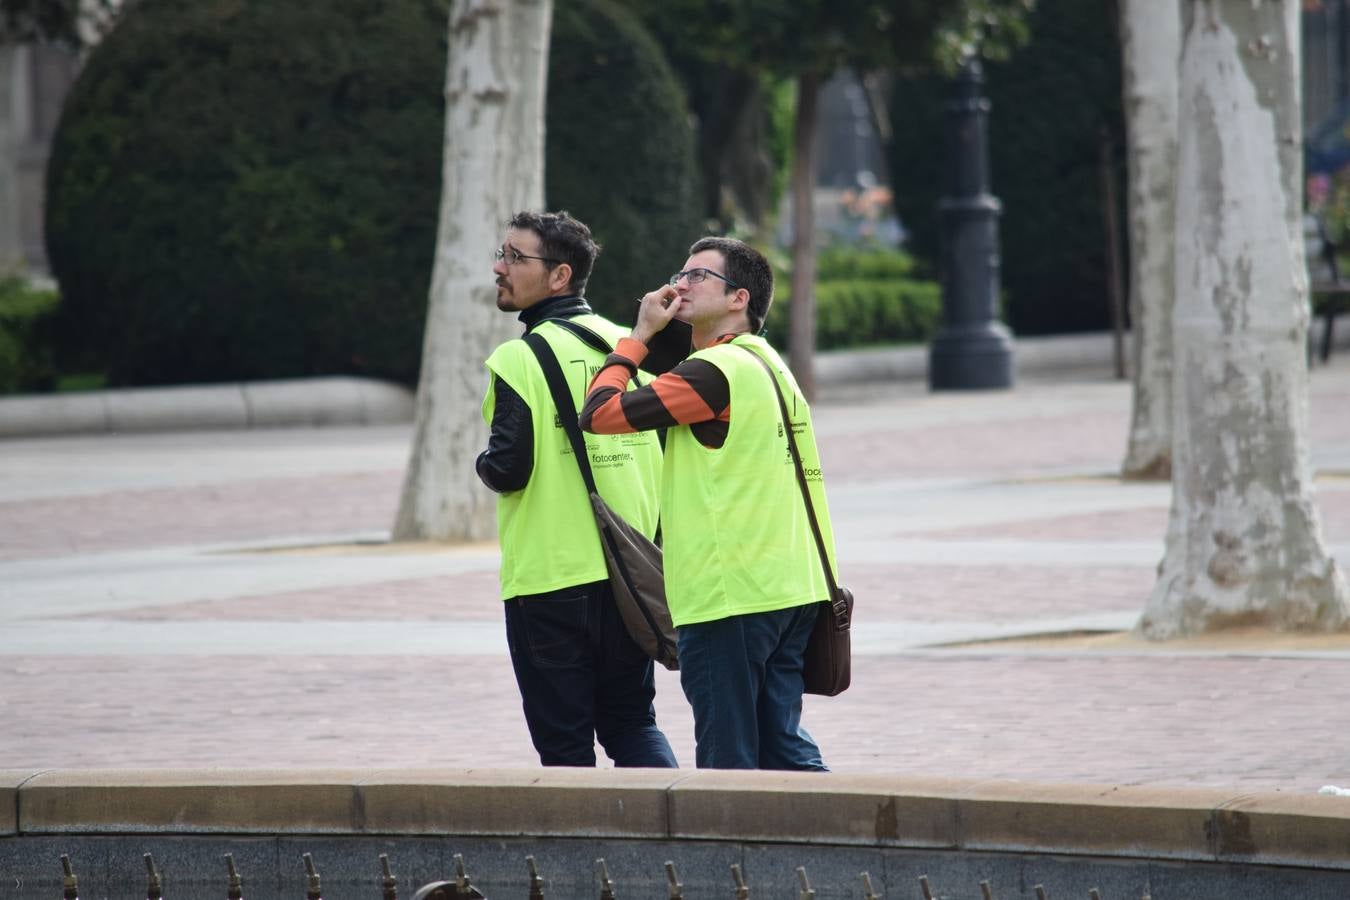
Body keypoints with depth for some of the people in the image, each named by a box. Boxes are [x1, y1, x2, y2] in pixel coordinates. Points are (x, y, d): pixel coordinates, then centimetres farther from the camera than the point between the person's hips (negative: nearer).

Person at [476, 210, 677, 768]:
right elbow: (666, 454, 12)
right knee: (632, 722, 15)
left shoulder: (520, 359, -13)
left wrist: (486, 466, 3)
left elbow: (508, 470, -19)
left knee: (565, 742, 3)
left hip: (548, 580, -6)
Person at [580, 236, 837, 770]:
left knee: (728, 760, -5)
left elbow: (600, 414, -13)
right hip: (790, 593, 9)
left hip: (728, 597, -9)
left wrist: (639, 335, -2)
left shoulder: (715, 370, -14)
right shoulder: (770, 365, 16)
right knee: (783, 748, 10)